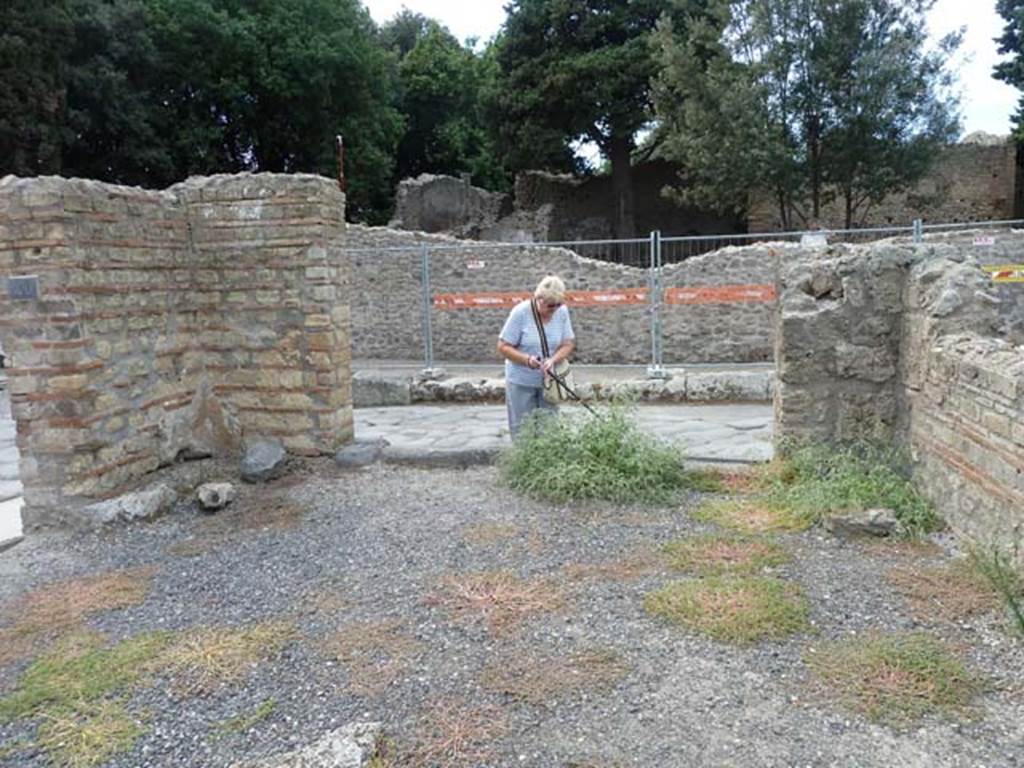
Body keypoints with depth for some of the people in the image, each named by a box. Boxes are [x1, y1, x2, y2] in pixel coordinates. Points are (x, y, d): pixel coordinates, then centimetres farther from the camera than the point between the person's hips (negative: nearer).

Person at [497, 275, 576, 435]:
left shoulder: (562, 311, -6)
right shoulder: (520, 312, -17)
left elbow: (568, 344, -1)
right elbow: (503, 347, -14)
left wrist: (553, 360, -21)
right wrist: (527, 359, -31)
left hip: (548, 381, 3)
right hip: (521, 382, -3)